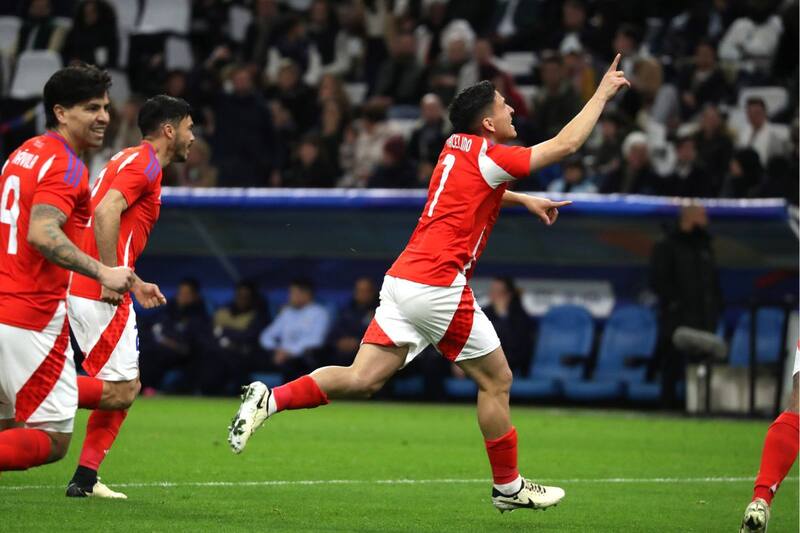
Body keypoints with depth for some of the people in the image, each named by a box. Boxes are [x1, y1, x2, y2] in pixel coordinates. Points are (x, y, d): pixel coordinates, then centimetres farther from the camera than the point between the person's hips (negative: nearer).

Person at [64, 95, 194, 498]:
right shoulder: (143, 163, -8)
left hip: (99, 291, 10)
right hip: (99, 296, -10)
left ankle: (85, 480, 9)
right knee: (119, 392, -11)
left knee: (126, 388, 12)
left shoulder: (132, 160, 22)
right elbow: (105, 212, -23)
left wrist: (135, 284, 28)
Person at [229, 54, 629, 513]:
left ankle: (271, 399, -12)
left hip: (402, 279, 8)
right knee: (496, 379, 6)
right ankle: (509, 487, 14)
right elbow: (566, 144, -5)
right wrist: (602, 94, 5)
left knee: (361, 380, 2)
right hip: (438, 285, -8)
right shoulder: (487, 157, -7)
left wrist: (526, 200, 39)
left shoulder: (457, 148, 17)